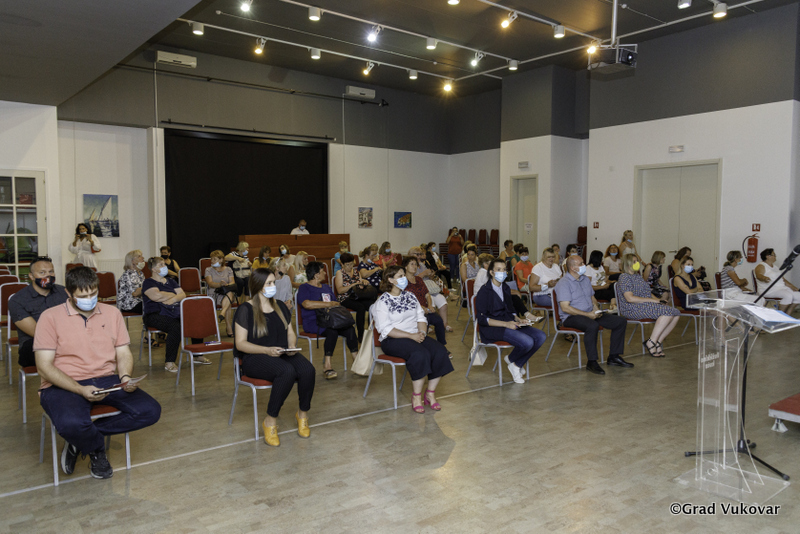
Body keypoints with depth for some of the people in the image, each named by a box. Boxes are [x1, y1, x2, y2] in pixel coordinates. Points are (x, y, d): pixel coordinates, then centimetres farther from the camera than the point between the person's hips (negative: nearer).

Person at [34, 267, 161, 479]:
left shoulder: (112, 313, 12)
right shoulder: (51, 317, -1)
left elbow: (124, 353, 12)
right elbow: (44, 366, -7)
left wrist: (125, 377, -11)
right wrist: (80, 390, -20)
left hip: (107, 380, 4)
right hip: (64, 385, -4)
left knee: (150, 411, -18)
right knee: (71, 424, -37)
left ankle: (82, 438, -2)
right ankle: (97, 450, 1)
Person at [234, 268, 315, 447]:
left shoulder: (280, 306, 16)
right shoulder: (246, 310, -3)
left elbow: (290, 333, 20)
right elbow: (240, 343, -7)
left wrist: (292, 345, -4)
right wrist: (267, 350, -21)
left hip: (283, 354, 5)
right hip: (255, 358, -5)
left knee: (308, 370, -27)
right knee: (287, 371, -36)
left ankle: (303, 414, -2)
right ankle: (270, 421, -21)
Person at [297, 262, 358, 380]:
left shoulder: (326, 287, 26)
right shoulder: (304, 288, 1)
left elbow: (336, 303, 26)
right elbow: (307, 304, -19)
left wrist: (336, 306, 0)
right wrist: (328, 304, -15)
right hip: (313, 322, -6)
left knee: (350, 329, -21)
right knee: (332, 331, -36)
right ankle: (327, 365, -32)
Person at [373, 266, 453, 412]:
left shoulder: (410, 296, 16)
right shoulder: (382, 302, -4)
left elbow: (421, 317, 14)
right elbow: (386, 330, -13)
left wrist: (422, 333, -8)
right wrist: (411, 336, -18)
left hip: (416, 336, 6)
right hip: (393, 340, -6)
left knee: (439, 351, -19)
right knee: (420, 353, -33)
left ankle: (430, 392, -8)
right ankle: (416, 396, -18)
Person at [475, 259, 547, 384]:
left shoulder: (506, 289, 17)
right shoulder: (484, 291, -8)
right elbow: (481, 318, -13)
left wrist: (517, 319, 3)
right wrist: (506, 324, -21)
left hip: (509, 324, 8)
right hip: (492, 328, -8)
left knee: (540, 336, -12)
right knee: (527, 342, -28)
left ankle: (517, 364, 0)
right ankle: (510, 360, 3)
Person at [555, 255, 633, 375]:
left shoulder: (586, 279, 15)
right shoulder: (564, 283, -12)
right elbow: (565, 308, -19)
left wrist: (596, 308, 1)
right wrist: (587, 314, -20)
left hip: (590, 314, 9)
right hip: (571, 317, -8)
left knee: (621, 321, -2)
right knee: (592, 326, -40)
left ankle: (614, 357, 6)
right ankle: (591, 362, -27)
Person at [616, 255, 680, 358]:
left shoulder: (638, 276, 24)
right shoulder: (624, 277, -6)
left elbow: (647, 292, 27)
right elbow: (630, 298, -18)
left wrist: (658, 299, 4)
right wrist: (653, 300, -16)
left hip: (647, 305, 9)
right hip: (632, 309, -9)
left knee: (676, 314, -10)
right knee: (667, 312, -27)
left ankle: (657, 342, -11)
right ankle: (651, 342, -21)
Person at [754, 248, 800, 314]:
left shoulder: (775, 267, 23)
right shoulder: (761, 266, -5)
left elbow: (783, 279, 26)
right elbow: (759, 275, -27)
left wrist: (792, 286, 11)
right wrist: (764, 278, -50)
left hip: (782, 288, 9)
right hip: (769, 290, -9)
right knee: (788, 295, -30)